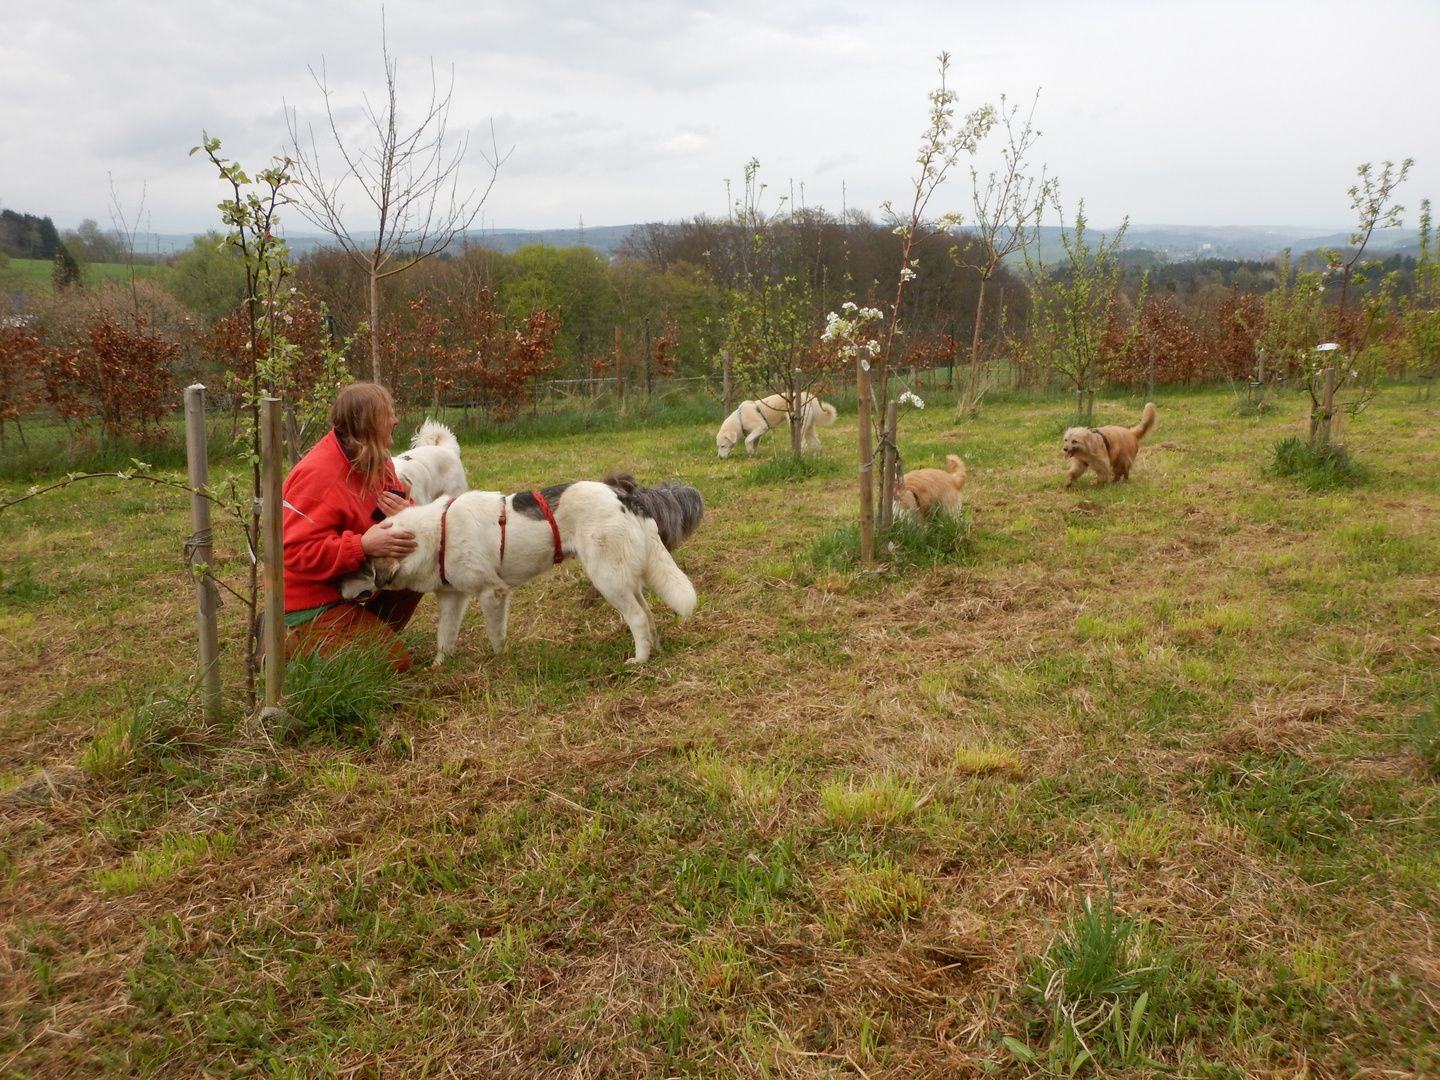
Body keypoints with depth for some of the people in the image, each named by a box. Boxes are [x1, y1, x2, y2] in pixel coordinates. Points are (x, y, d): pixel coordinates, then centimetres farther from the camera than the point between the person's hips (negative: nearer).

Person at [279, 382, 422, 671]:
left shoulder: (376, 463, 2)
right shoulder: (318, 474, -25)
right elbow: (296, 550, -28)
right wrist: (362, 546, -37)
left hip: (349, 587, 8)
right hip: (310, 601, -8)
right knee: (393, 661, -14)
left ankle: (370, 633, 8)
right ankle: (285, 641, -2)